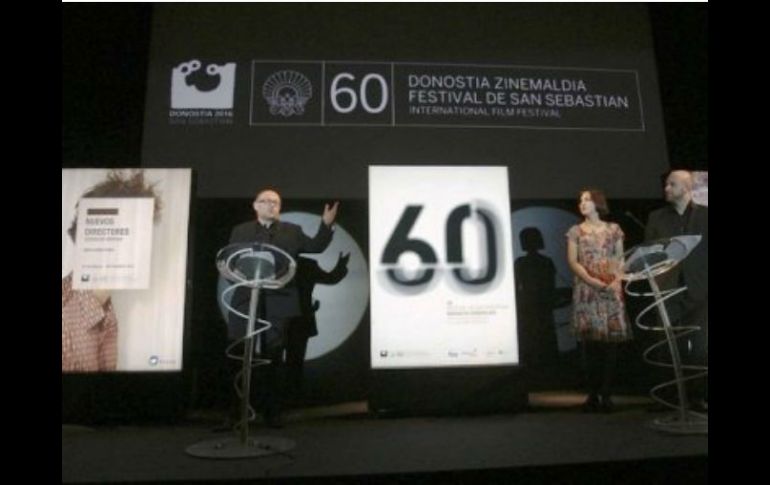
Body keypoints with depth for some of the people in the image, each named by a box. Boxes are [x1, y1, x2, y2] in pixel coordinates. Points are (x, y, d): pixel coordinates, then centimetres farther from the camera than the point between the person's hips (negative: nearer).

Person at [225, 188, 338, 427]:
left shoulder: (292, 231, 14)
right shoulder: (240, 231, 14)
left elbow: (315, 247, 4)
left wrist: (326, 224, -10)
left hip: (279, 303, 0)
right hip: (247, 300, 1)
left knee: (274, 356, 3)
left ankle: (273, 411, 13)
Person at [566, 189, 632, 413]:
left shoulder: (614, 229, 10)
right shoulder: (575, 231, 8)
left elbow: (620, 259, 7)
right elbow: (572, 262, 0)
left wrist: (617, 281, -11)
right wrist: (593, 281, -12)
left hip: (611, 291, 1)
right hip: (586, 290, -1)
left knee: (611, 340, -2)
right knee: (589, 341, -2)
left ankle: (606, 394, 5)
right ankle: (593, 394, 5)